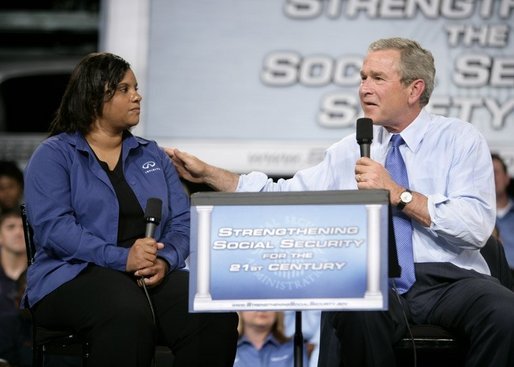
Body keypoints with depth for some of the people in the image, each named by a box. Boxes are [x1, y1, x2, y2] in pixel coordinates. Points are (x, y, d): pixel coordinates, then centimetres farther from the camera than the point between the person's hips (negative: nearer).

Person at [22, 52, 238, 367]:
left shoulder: (153, 156, 21)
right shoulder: (53, 155, 5)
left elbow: (182, 222, 12)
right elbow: (52, 226, -10)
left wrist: (165, 261, -12)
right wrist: (122, 258, -21)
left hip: (155, 274, 4)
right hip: (76, 275, -4)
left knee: (216, 315, -28)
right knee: (129, 313, -40)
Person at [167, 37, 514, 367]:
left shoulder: (460, 139, 7)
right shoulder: (349, 151, 21)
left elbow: (476, 227, -7)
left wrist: (398, 194, -9)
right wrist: (208, 173, 14)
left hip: (448, 280, -2)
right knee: (354, 312, -37)